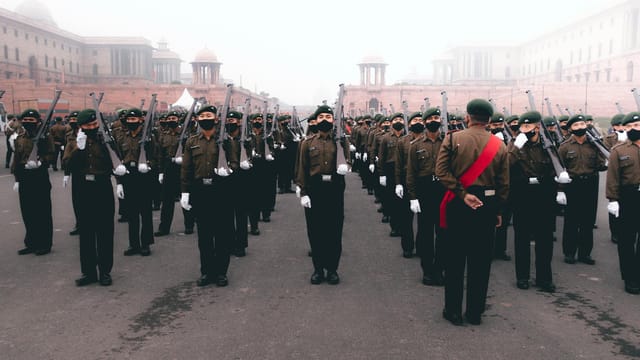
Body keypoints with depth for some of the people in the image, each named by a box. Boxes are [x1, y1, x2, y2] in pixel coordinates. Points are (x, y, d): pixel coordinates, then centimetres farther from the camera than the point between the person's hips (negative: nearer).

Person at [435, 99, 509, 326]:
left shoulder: (453, 139, -5)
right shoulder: (499, 145, 1)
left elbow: (442, 171, -16)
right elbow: (504, 183, 2)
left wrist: (463, 194, -16)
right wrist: (498, 210, 11)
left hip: (458, 205, -1)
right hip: (487, 205, 2)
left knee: (455, 258, 8)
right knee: (480, 260, 10)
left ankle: (453, 310, 14)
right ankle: (475, 312, 17)